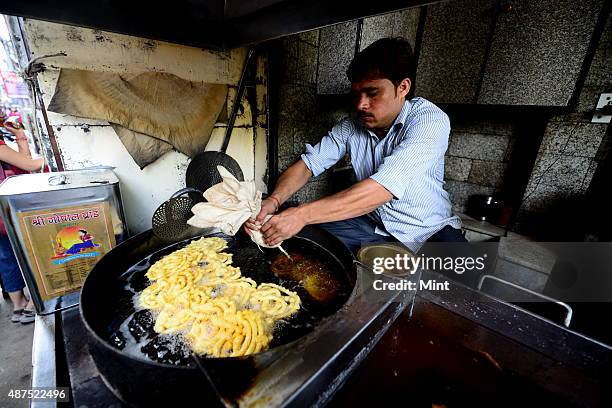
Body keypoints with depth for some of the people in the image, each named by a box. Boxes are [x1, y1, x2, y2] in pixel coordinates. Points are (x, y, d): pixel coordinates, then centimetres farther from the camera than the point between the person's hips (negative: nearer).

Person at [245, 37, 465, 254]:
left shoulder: (430, 120, -20)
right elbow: (308, 163, -6)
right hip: (371, 226, 4)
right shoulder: (351, 126, -4)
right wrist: (274, 200, -26)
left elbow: (384, 187, -33)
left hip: (428, 231, -3)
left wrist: (303, 214, -37)